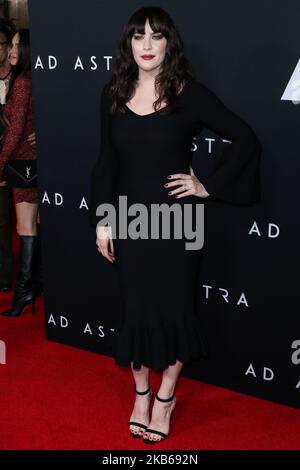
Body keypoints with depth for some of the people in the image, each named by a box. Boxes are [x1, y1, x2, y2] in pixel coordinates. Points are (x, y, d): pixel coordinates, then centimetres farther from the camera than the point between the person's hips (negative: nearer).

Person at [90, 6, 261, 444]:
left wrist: (209, 186, -9)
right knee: (137, 306, 9)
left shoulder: (189, 93, -9)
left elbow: (246, 139, -6)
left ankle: (166, 397, 28)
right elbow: (106, 161, 7)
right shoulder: (113, 93, 2)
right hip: (130, 219, 3)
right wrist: (102, 219, 3)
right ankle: (141, 394, 29)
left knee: (173, 305, 8)